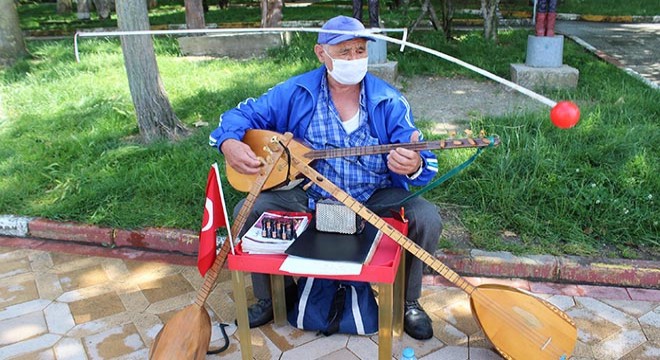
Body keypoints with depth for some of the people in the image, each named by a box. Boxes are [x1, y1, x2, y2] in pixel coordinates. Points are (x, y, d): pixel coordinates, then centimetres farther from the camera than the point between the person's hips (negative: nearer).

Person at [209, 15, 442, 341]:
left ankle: (408, 301, 5)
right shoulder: (296, 93, -3)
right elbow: (244, 114, 3)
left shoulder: (389, 101, -5)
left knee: (427, 218, -25)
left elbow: (422, 160, -12)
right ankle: (273, 295, 10)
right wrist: (230, 143, -21)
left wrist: (413, 165, -39)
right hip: (309, 195, 1)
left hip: (376, 198, -1)